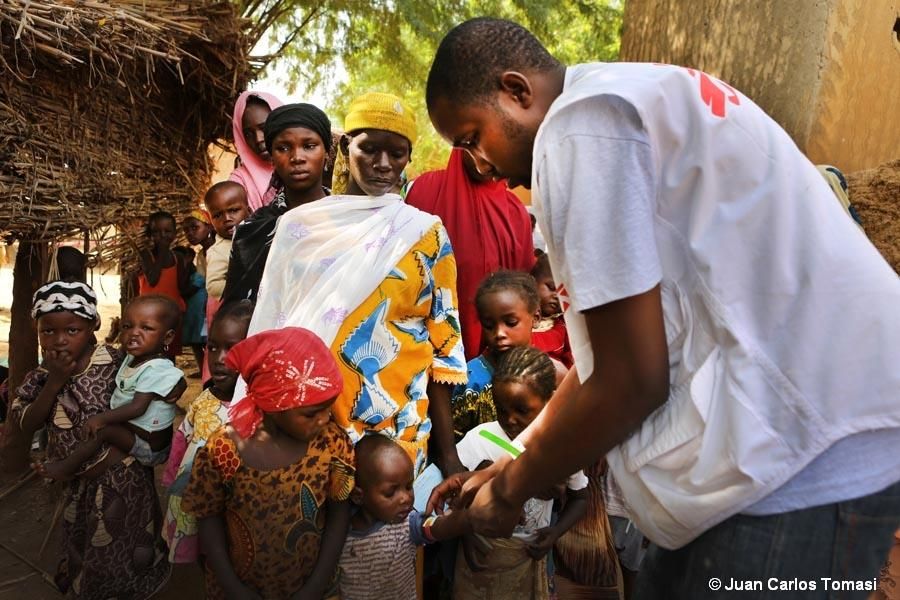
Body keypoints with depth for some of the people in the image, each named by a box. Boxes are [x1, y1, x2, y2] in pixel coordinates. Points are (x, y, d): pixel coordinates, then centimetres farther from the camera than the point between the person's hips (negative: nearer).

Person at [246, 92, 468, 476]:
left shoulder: (426, 234, 2)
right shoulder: (300, 226, 3)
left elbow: (441, 342, 0)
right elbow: (273, 329, 7)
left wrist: (446, 449, -2)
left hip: (397, 427, 0)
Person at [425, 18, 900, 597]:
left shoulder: (580, 125, -14)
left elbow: (632, 380, -17)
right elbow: (609, 351, 16)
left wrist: (510, 490, 0)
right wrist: (506, 470, 19)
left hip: (805, 460, -9)